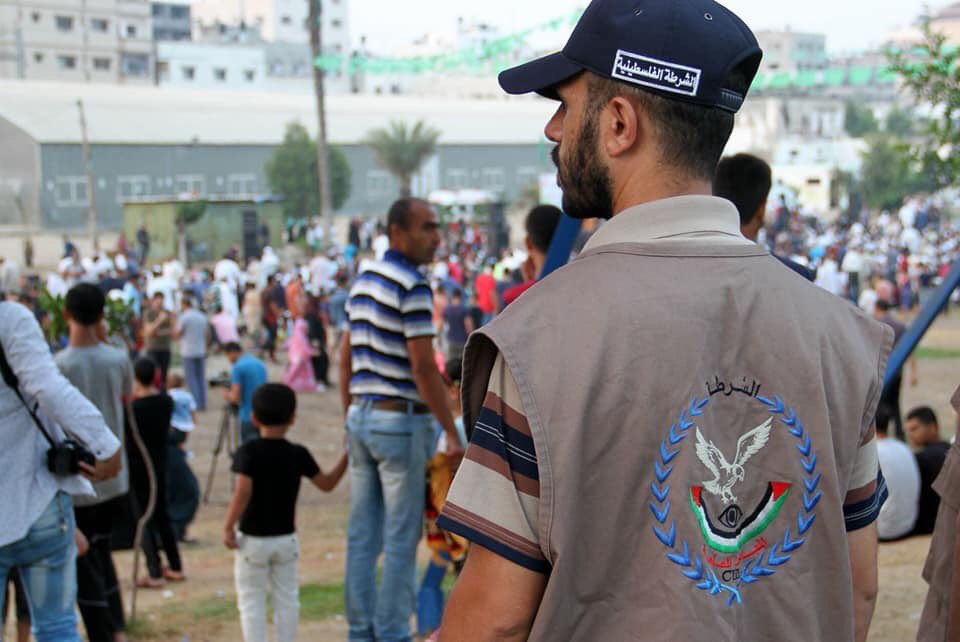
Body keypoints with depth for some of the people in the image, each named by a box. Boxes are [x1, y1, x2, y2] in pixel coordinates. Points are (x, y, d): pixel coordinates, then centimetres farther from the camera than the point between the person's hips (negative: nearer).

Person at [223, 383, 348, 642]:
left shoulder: (248, 452, -13)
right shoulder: (298, 454, -3)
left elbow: (242, 493, -23)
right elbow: (327, 484, 7)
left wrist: (228, 526, -13)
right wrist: (347, 455, 16)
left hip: (253, 540, -3)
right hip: (286, 539, 3)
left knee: (252, 601, 6)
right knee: (287, 599, 14)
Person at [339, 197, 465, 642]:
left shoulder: (363, 280, 11)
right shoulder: (412, 287, -15)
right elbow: (423, 367, -18)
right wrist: (452, 433, -13)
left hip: (362, 416, 8)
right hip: (401, 420, -8)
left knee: (362, 534, 11)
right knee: (401, 538, -1)